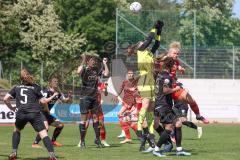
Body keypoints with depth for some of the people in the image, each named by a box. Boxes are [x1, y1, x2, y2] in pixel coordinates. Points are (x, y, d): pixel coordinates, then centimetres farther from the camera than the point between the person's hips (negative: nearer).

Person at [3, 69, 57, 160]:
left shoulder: (16, 88, 17)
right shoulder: (35, 87, 11)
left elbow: (5, 99, 11)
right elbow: (43, 101, 7)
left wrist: (11, 108, 26)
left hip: (21, 114, 2)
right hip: (34, 113, -2)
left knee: (16, 130, 30)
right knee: (43, 134, -8)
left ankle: (14, 152, 18)